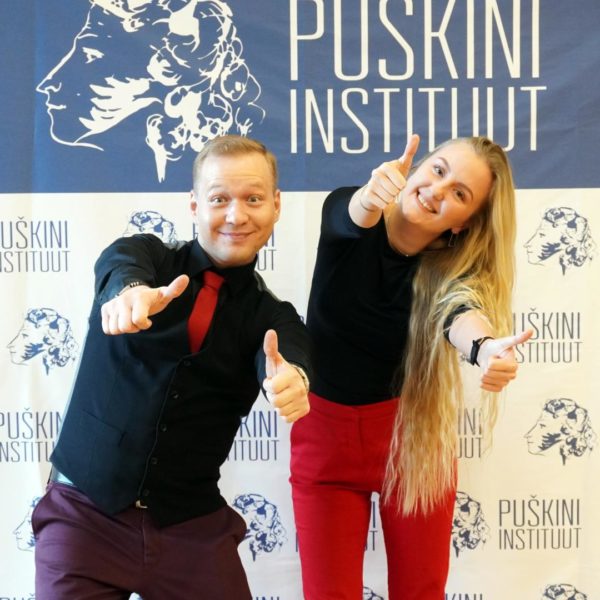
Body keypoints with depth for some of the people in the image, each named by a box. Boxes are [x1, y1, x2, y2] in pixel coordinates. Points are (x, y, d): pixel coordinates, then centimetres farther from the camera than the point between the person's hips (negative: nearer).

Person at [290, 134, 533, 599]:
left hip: (412, 436, 0)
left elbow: (462, 314, -37)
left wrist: (487, 347, -60)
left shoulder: (454, 265, -15)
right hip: (325, 432, 0)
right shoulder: (346, 213, -13)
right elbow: (352, 218, -37)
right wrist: (370, 198, -60)